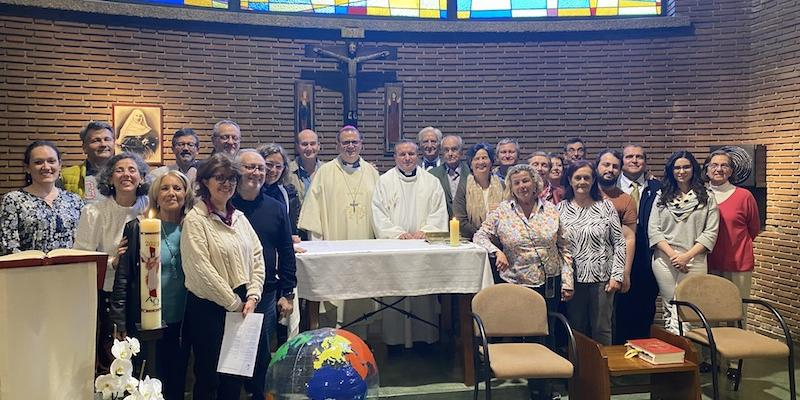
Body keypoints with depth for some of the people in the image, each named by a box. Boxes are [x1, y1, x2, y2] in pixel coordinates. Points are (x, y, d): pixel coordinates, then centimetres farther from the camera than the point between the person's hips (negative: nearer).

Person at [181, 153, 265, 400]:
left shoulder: (239, 218, 10)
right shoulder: (195, 220, -9)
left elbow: (257, 258, 9)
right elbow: (201, 269, -16)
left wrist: (252, 297, -3)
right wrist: (233, 303, -12)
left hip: (242, 308, 6)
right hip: (208, 308, -6)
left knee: (235, 378, 14)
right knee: (208, 378, 6)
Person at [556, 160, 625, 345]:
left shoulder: (606, 207, 3)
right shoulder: (560, 209, 4)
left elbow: (619, 243, 2)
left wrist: (617, 275, -4)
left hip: (602, 277, -1)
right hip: (573, 279, 1)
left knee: (602, 329, 5)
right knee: (576, 329, 9)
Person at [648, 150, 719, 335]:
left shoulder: (706, 198, 7)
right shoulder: (662, 197, 11)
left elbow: (710, 233, 0)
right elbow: (653, 230, 3)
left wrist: (687, 256, -10)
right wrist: (672, 254, -9)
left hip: (694, 260, -1)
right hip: (664, 259, 1)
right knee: (670, 307, 3)